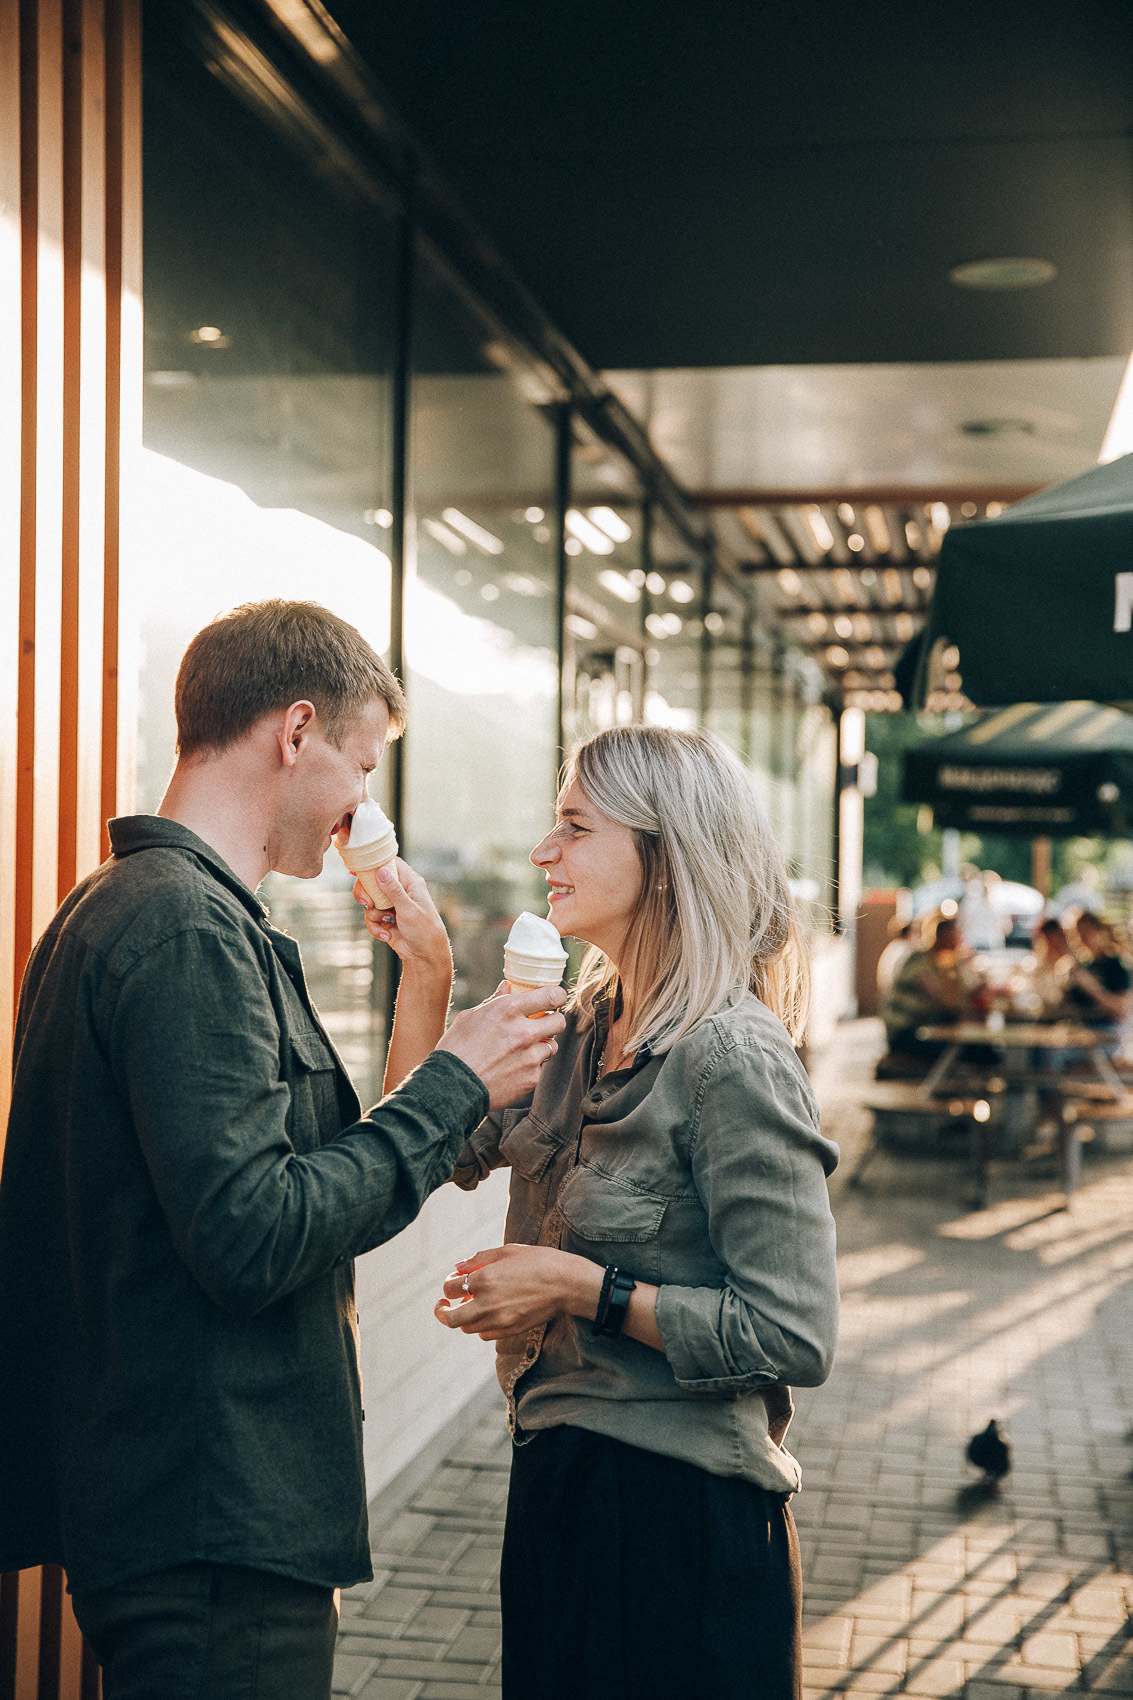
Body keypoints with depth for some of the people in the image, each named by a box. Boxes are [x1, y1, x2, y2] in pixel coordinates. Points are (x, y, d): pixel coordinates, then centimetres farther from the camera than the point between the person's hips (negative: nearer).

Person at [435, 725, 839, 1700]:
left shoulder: (729, 1056, -20)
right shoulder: (587, 1029, 5)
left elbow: (796, 1338, -22)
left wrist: (588, 1289, -19)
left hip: (677, 1514, -8)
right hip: (559, 1479, 8)